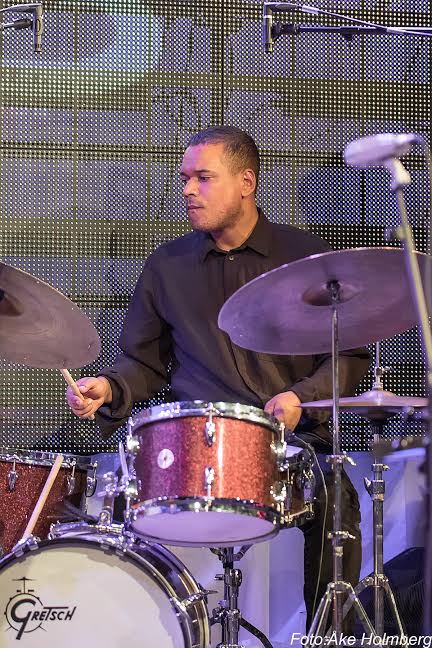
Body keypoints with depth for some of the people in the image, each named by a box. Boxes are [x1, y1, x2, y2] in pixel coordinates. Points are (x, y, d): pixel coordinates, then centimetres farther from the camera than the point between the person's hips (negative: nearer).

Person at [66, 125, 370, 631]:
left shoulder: (306, 256, 7)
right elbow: (145, 361, 19)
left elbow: (351, 355, 9)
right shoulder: (166, 267, 12)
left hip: (293, 435, -1)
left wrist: (304, 396, -9)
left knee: (334, 497, -31)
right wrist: (110, 387, -3)